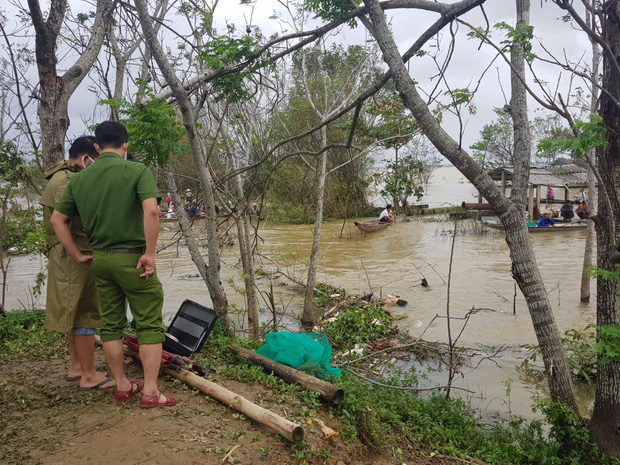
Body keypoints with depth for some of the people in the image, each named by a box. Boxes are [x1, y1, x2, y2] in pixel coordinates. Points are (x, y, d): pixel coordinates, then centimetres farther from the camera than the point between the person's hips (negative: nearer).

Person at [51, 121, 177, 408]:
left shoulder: (80, 179, 6)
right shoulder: (137, 171, -9)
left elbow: (57, 220, 9)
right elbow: (151, 211, -24)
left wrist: (78, 256, 13)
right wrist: (150, 254, -17)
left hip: (100, 260, 5)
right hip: (132, 259, -5)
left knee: (110, 325, 14)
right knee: (149, 325, 3)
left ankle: (122, 386, 25)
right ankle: (150, 392, 5)